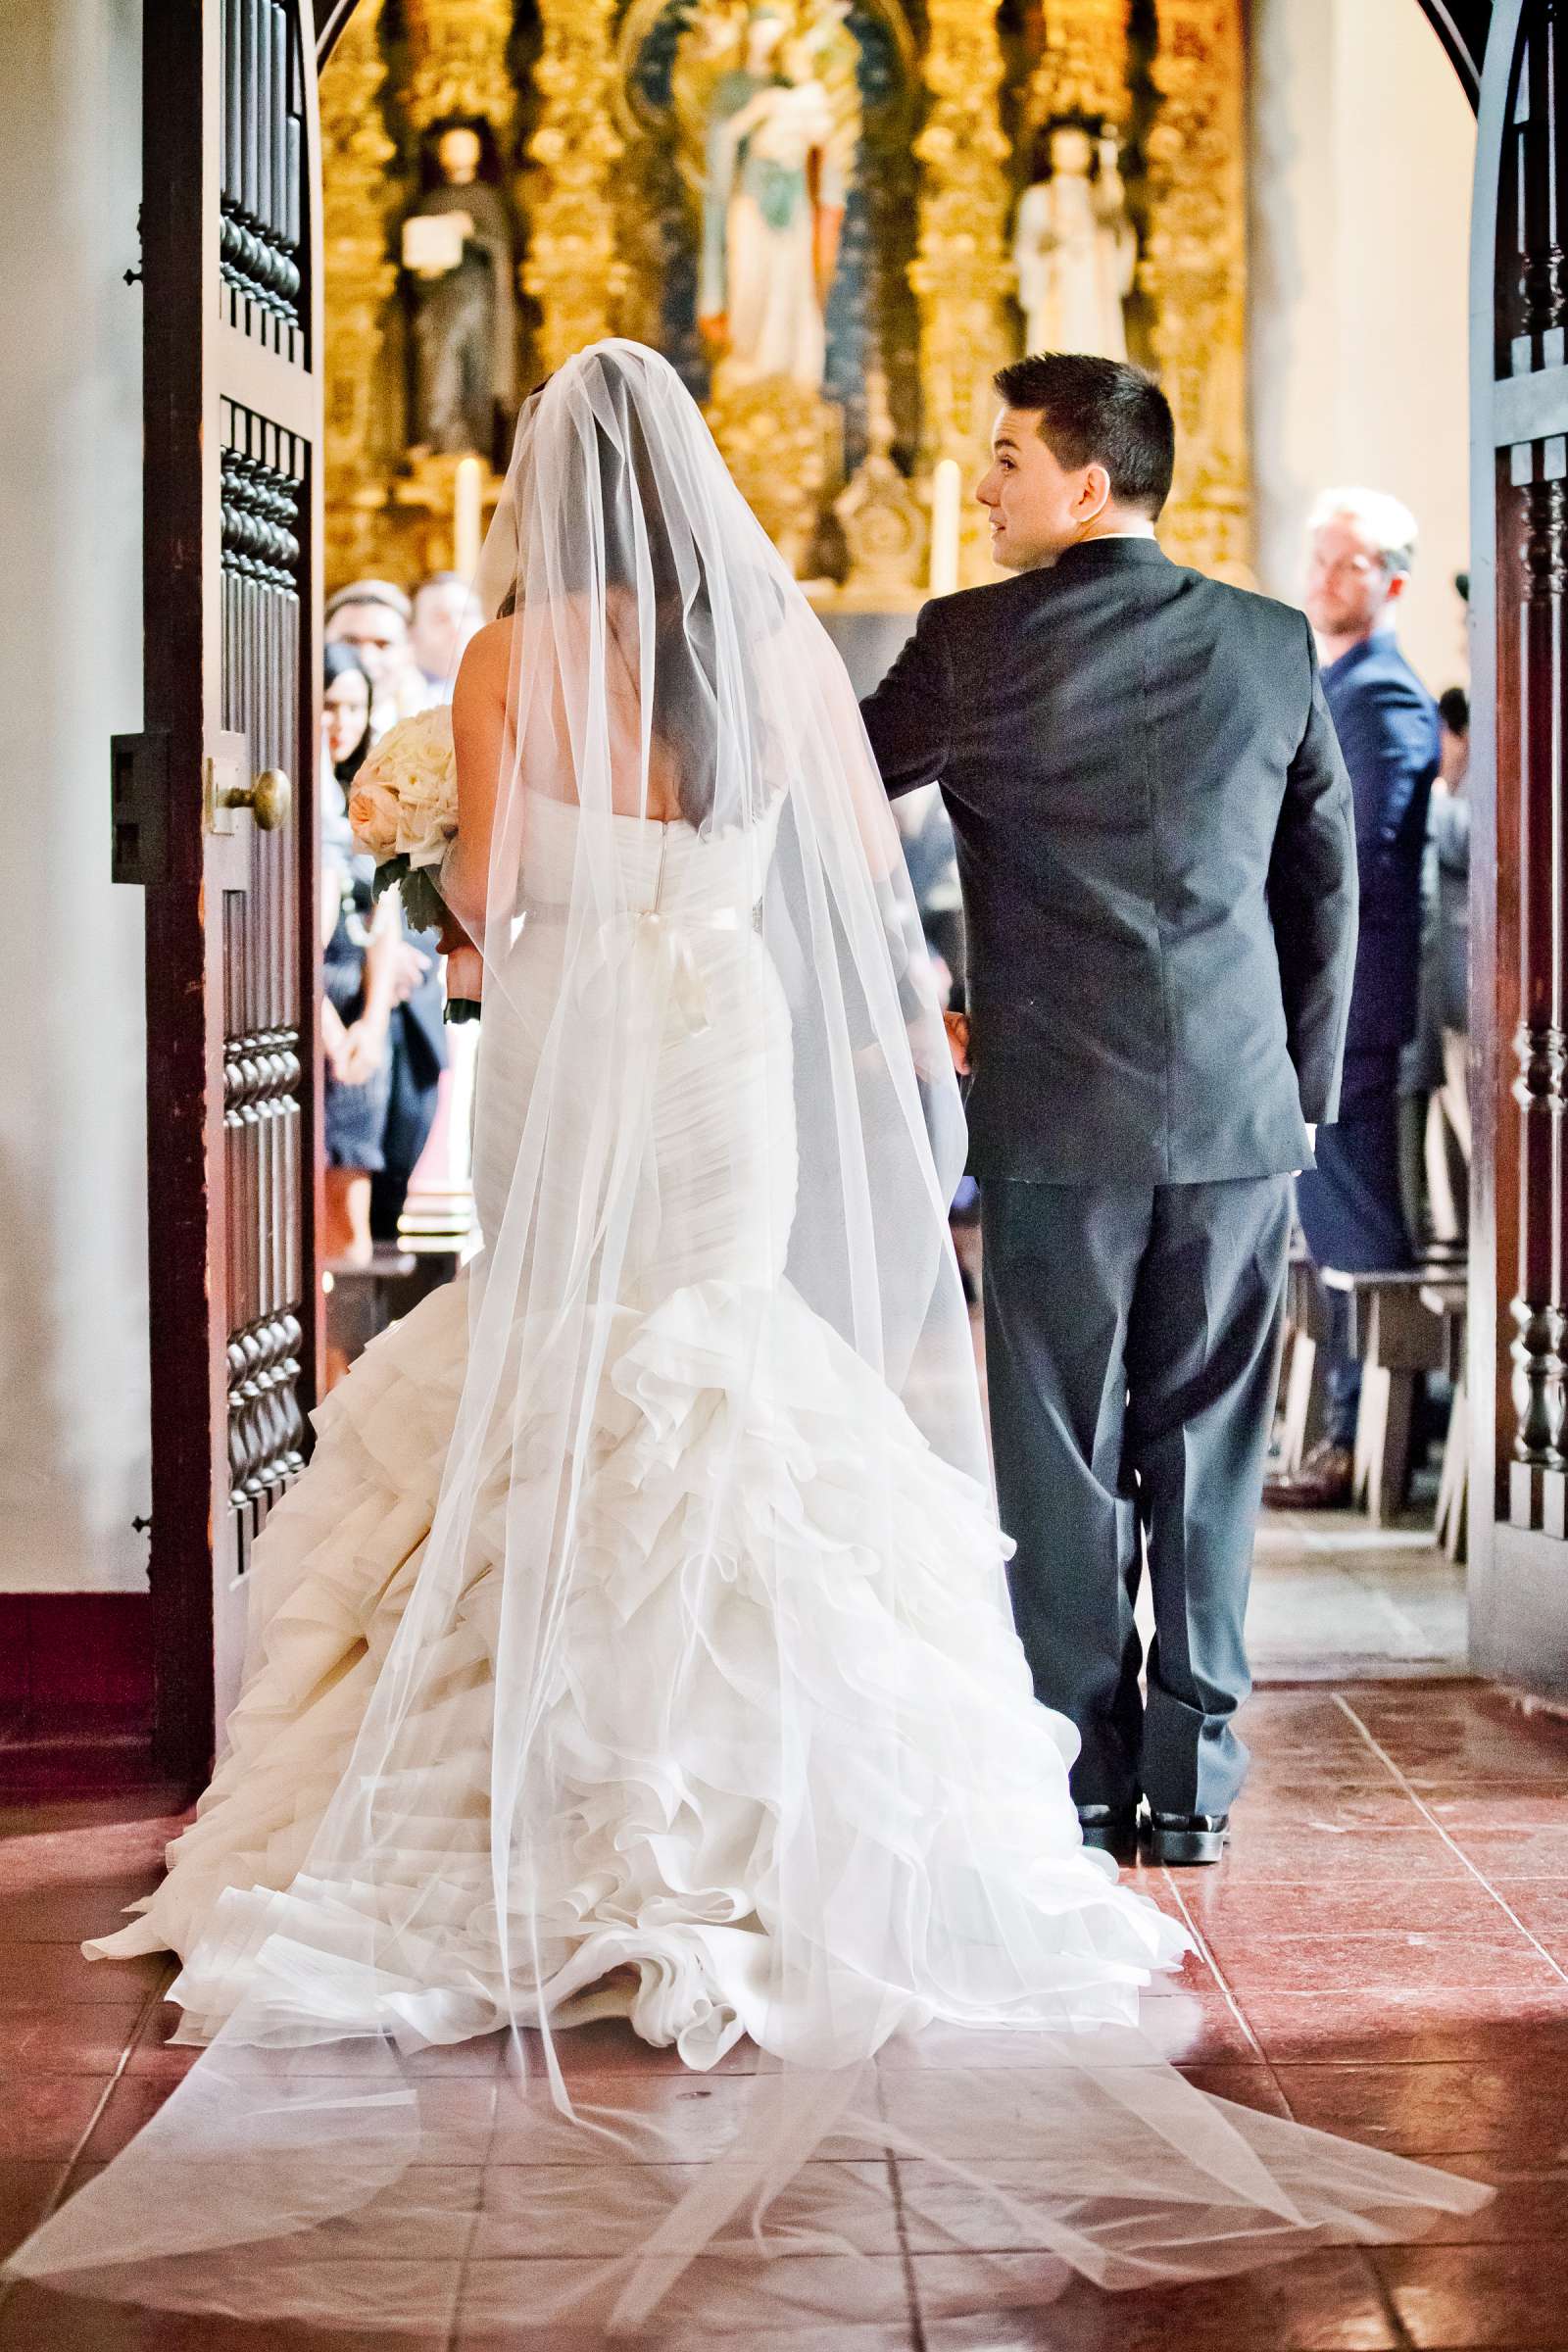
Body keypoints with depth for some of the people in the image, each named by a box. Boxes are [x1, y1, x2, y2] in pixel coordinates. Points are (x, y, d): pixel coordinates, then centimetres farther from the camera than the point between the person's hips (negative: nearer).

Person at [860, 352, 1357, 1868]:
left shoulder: (974, 644, -5)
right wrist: (1306, 1079, 16)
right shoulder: (1274, 645, 4)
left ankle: (1082, 1779, 7)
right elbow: (1328, 883, 9)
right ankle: (1194, 1780, 11)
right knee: (1206, 1445, 9)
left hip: (1056, 1114, -3)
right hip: (1241, 1114, 3)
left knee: (1062, 1454, 5)